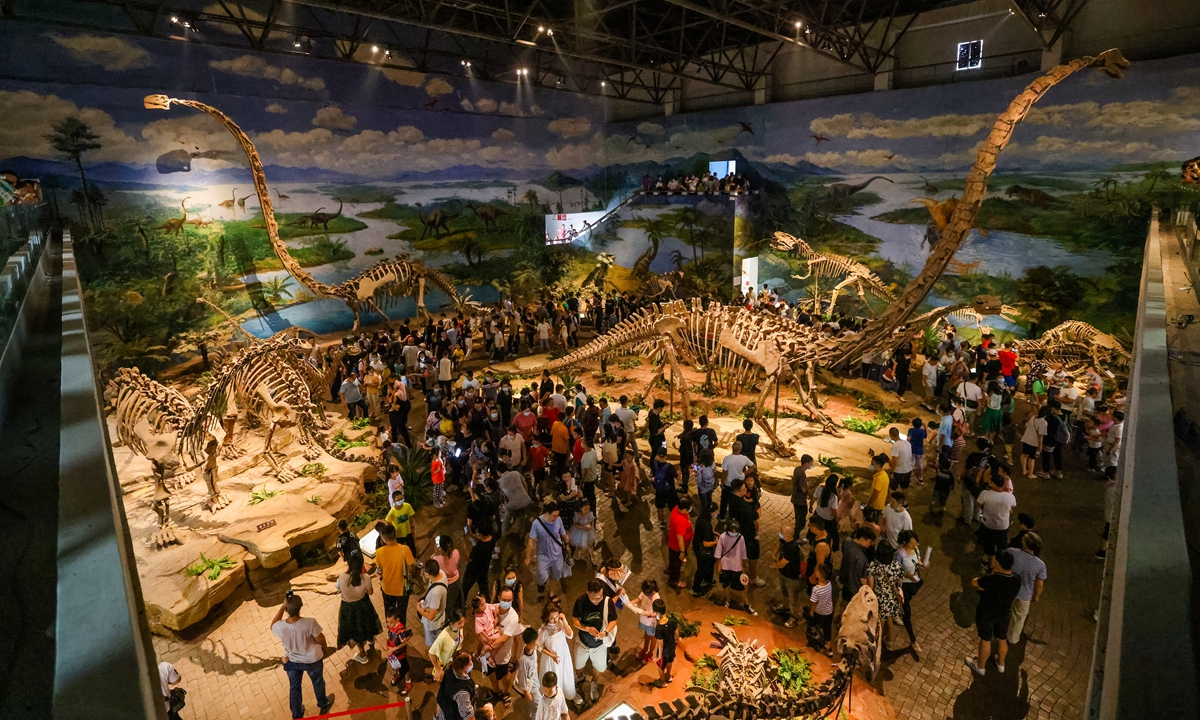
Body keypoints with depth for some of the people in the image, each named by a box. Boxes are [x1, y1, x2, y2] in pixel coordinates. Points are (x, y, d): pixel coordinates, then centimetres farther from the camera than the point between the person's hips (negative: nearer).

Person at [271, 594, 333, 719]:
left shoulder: (280, 626, -30)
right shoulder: (309, 623, -37)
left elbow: (273, 626, -3)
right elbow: (320, 639, -21)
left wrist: (282, 606, -10)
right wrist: (324, 647, 2)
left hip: (292, 661, 2)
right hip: (312, 659, -1)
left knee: (294, 687, 27)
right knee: (318, 682, 27)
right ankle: (323, 706, 51)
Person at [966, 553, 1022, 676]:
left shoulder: (992, 579, -34)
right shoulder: (1017, 580, -15)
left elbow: (974, 582, -15)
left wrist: (993, 572, -4)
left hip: (986, 614, -5)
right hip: (1004, 614, 5)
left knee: (985, 640, 15)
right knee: (1002, 639, 26)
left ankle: (980, 667, 35)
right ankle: (1000, 664, 49)